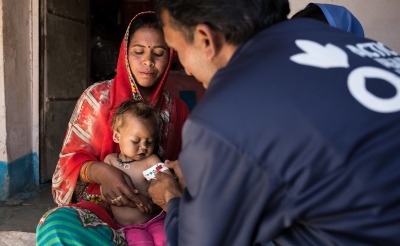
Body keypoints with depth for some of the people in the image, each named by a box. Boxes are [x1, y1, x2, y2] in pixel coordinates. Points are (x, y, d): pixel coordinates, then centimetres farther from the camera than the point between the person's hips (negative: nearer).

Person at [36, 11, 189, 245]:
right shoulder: (98, 97, -1)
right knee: (57, 225, -34)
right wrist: (100, 172, -24)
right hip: (101, 206, -1)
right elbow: (71, 158, -1)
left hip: (155, 211, 2)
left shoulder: (177, 109, 6)